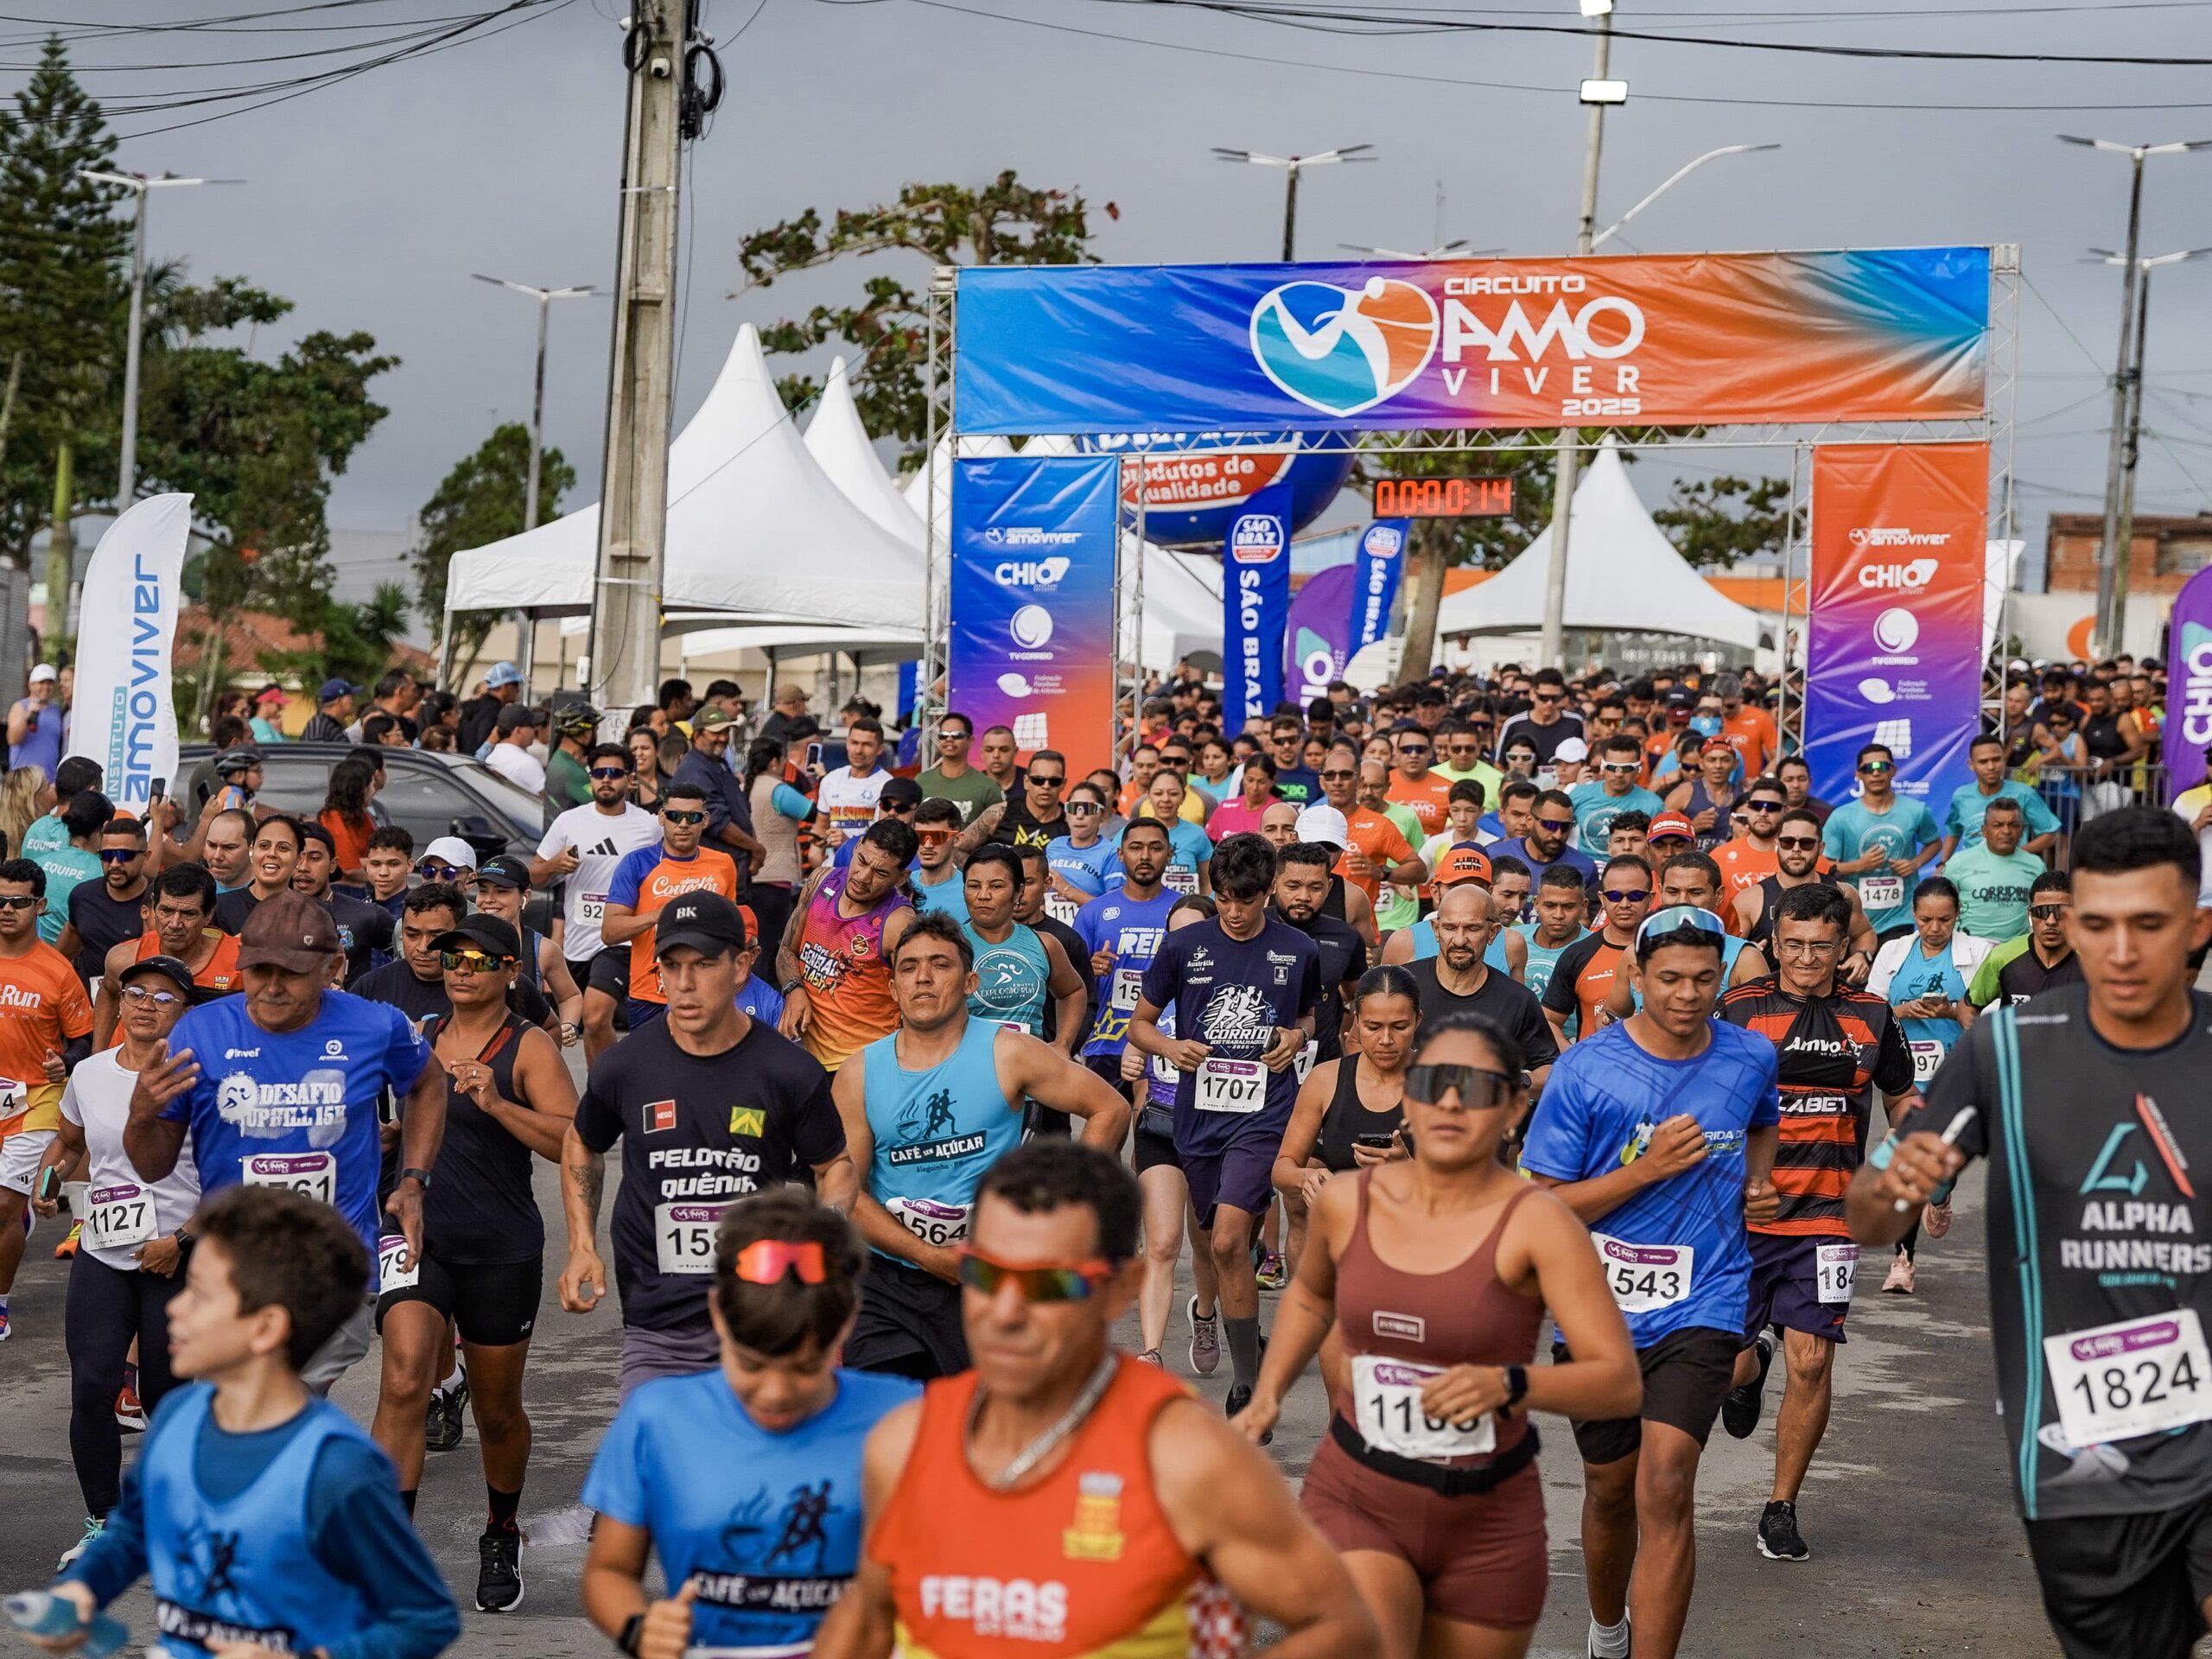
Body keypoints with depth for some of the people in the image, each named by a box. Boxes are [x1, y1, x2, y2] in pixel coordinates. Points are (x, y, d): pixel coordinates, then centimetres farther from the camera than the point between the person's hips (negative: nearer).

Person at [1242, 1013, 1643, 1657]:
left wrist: (1510, 1385, -33)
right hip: (1354, 1500, 1)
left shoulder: (1535, 1223, -13)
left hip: (1487, 1524, -1)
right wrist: (1267, 1395, 10)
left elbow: (1621, 1382, -18)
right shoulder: (1345, 1203, -2)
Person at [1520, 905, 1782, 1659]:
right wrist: (1647, 1168, -19)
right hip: (1601, 1306, 0)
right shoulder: (1585, 1069, -11)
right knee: (1610, 1490, 17)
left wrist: (1757, 1182, 5)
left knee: (1665, 1489, -18)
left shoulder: (1751, 1058, 0)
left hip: (1702, 1305, 0)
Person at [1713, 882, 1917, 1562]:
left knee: (1811, 1363, -8)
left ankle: (1781, 1508, 9)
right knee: (1727, 1364, 1)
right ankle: (1750, 1369, 41)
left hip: (1825, 1217, 1)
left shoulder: (1870, 1016, 7)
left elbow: (1902, 1101, 21)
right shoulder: (1738, 1010, -1)